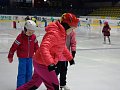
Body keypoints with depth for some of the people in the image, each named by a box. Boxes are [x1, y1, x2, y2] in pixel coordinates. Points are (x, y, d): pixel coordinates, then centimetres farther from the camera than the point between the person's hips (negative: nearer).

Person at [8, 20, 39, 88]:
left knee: (29, 73, 12)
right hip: (22, 58, -5)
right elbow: (14, 47, -11)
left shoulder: (33, 37, -2)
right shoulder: (20, 37, -17)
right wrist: (10, 56, -5)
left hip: (30, 58, 5)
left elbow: (36, 46, 10)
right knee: (22, 73, -6)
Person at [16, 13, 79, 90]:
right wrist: (50, 63, -47)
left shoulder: (61, 33, 6)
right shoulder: (54, 33, -25)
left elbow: (62, 47, 24)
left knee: (35, 83, 23)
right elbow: (44, 48, -38)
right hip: (42, 64, -10)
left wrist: (70, 58, 29)